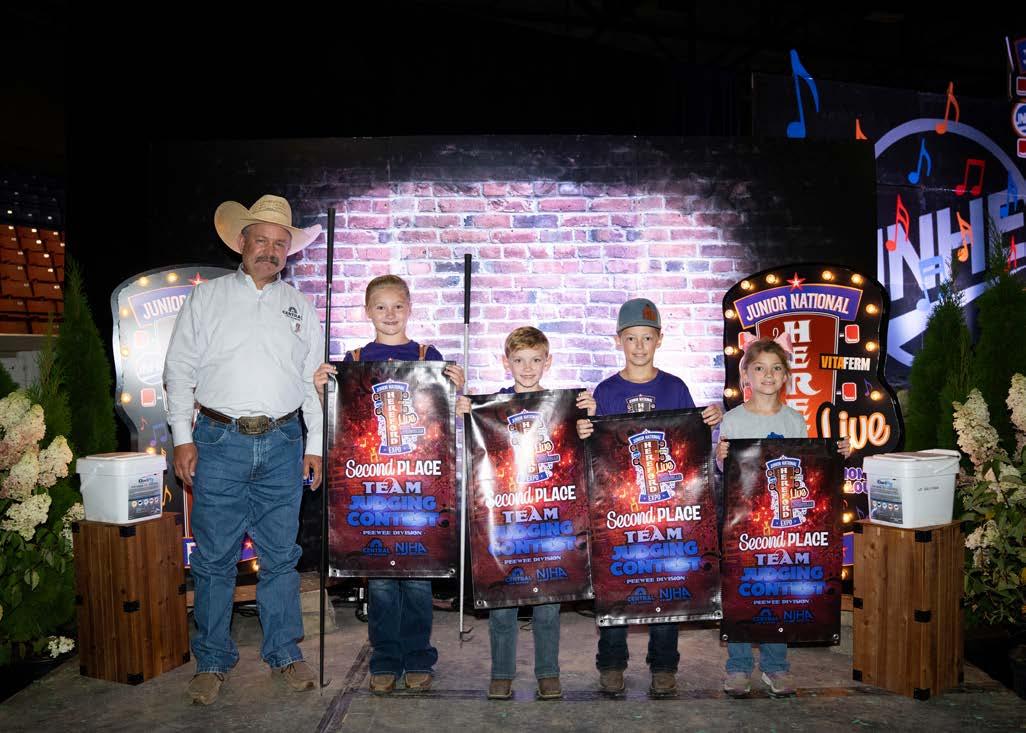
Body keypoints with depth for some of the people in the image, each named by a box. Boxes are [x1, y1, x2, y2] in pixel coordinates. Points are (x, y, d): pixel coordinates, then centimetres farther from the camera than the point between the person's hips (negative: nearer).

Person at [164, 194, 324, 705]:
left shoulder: (299, 306, 12)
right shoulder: (207, 298, 7)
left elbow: (313, 380, 12)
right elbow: (179, 370, 5)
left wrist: (316, 444, 6)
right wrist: (183, 439, -3)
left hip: (283, 444, 2)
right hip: (219, 442, -1)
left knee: (281, 556, 8)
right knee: (214, 557, 4)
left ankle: (284, 652, 21)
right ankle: (212, 661, 18)